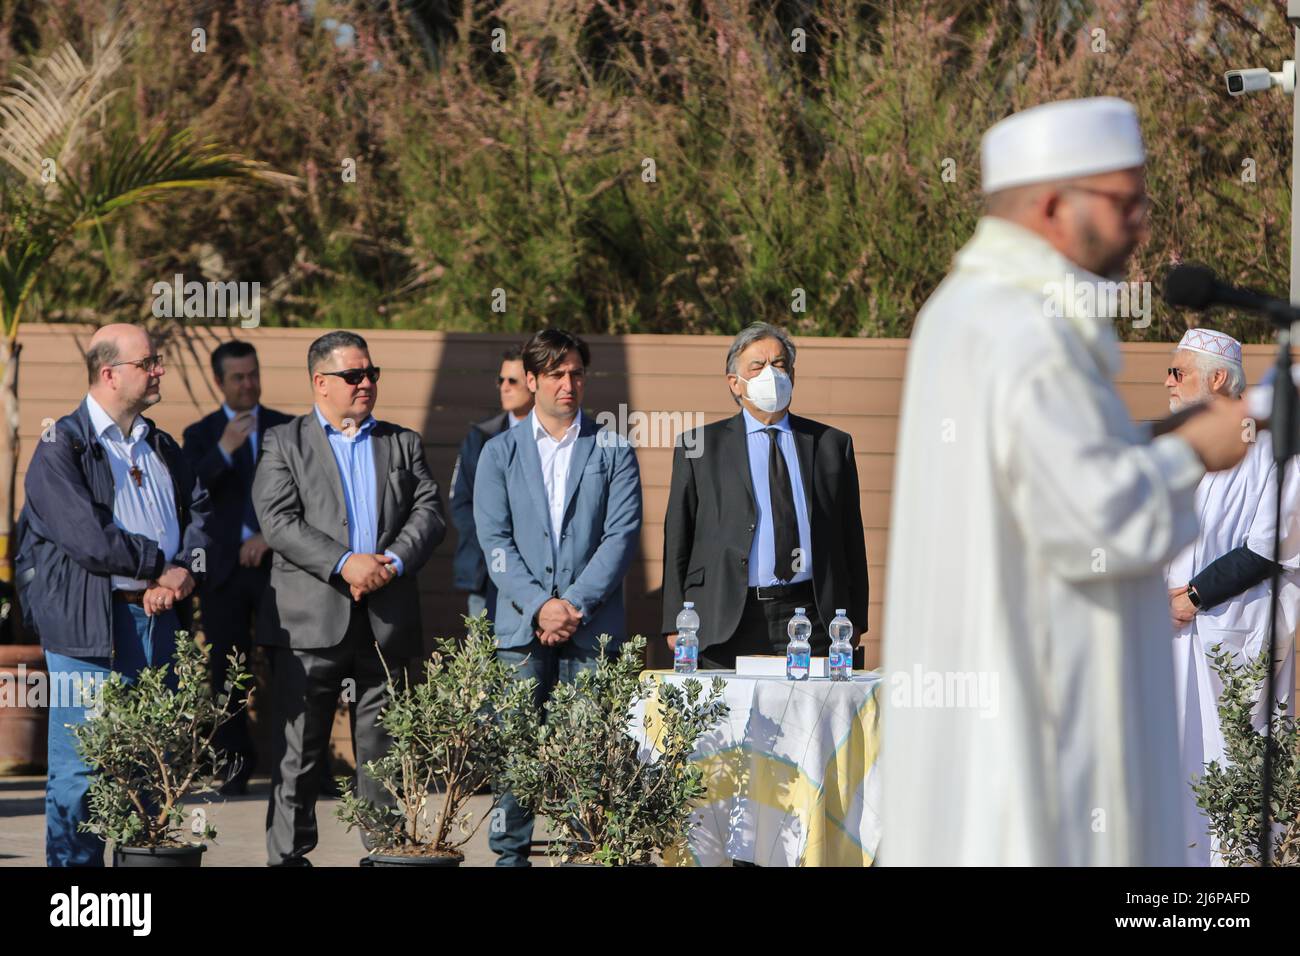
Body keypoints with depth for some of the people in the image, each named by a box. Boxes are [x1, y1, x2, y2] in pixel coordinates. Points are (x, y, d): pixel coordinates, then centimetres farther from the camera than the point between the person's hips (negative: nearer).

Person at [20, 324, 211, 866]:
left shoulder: (162, 448, 18)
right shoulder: (61, 448, -6)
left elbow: (199, 512, 14)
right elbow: (89, 540, -16)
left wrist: (184, 570, -6)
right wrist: (162, 563, -7)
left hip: (160, 619, 6)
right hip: (92, 625, -6)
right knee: (79, 769, -4)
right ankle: (73, 864, 2)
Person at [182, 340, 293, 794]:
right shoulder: (201, 435, 8)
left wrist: (271, 535, -8)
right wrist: (223, 450, -17)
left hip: (277, 564, -1)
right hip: (223, 569, 1)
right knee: (227, 669, 0)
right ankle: (236, 762, 8)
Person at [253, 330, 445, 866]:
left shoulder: (402, 444, 17)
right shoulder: (285, 444, 6)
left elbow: (429, 513, 6)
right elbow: (279, 521, -7)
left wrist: (392, 562, -12)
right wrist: (344, 563, -17)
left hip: (387, 620, 3)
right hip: (311, 620, -3)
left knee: (382, 750, 6)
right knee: (298, 751, -1)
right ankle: (288, 856, 4)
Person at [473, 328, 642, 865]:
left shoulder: (613, 451, 9)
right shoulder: (499, 453, 11)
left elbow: (621, 536, 0)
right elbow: (494, 541, 2)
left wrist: (576, 604, -11)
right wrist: (539, 605, -11)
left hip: (593, 626, 0)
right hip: (521, 627, 0)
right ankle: (510, 853, 5)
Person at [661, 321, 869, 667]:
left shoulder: (832, 444, 14)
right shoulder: (699, 447, 9)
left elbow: (851, 538, 14)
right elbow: (677, 540, 7)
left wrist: (854, 621, 7)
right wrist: (676, 625, -1)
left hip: (812, 620, 1)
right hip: (728, 624, -1)